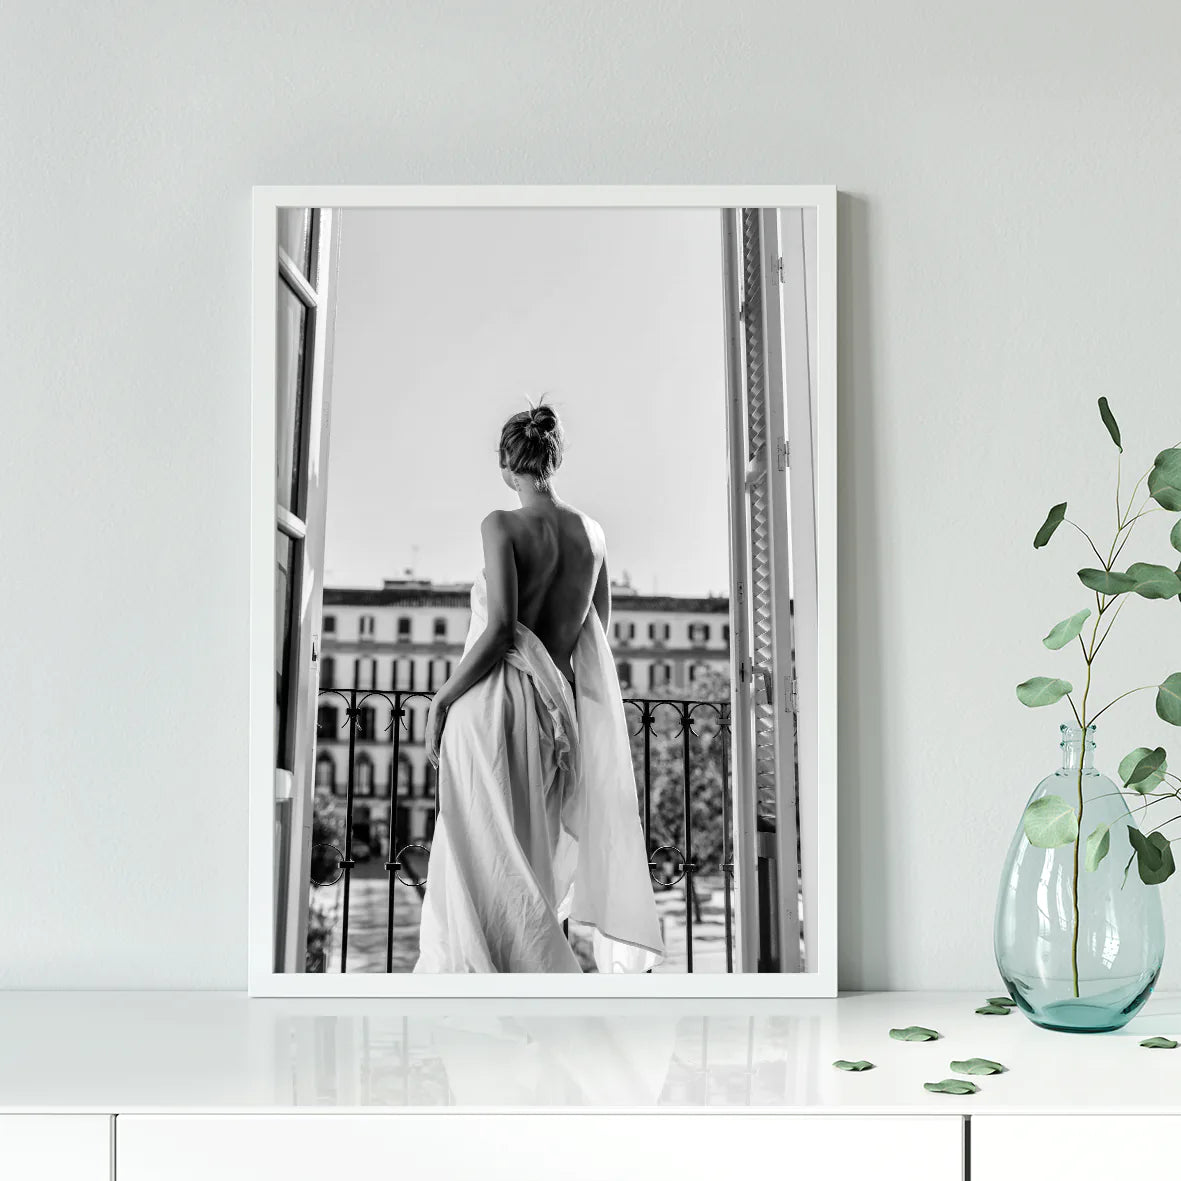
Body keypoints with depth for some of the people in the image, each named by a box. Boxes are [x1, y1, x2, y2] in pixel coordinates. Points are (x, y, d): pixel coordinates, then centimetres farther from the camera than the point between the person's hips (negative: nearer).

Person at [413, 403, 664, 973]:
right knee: (532, 863, 15)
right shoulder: (590, 531, 8)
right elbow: (599, 633, 14)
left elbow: (500, 631, -17)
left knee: (489, 867, -1)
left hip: (496, 702, -6)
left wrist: (441, 698, -7)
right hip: (558, 710, 6)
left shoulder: (503, 524, -9)